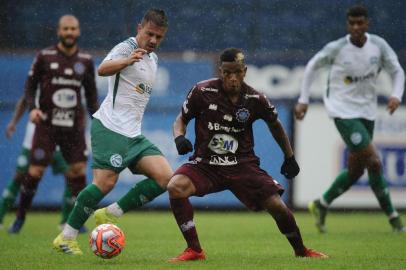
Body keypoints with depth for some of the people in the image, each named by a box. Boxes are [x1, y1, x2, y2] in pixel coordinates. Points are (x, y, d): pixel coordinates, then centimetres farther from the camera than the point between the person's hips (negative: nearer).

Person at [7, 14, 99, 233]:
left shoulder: (85, 61, 8)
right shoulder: (44, 57, -1)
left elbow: (91, 93, 17)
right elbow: (30, 86, 4)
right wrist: (32, 108, -13)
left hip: (74, 125, 3)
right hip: (47, 124, -2)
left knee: (78, 170, -6)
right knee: (35, 172, -7)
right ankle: (20, 218, 10)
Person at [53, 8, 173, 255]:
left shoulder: (153, 59, 19)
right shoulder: (126, 48, -8)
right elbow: (103, 69, -30)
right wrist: (127, 61, -48)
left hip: (133, 133, 8)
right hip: (110, 127, -8)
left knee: (165, 177, -7)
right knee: (105, 183, -18)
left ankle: (110, 215, 1)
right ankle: (66, 238, -5)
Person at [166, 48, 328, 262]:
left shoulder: (255, 99, -5)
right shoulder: (202, 91, -10)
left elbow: (274, 124, 15)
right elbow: (181, 119, 3)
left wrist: (289, 158, 20)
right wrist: (179, 137, -19)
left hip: (243, 164, 1)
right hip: (205, 163, -1)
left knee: (277, 207, -11)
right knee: (175, 187, -29)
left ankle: (301, 250, 19)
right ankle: (194, 250, -16)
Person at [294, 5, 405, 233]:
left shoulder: (379, 45, -3)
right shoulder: (336, 48, -11)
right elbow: (312, 66, 5)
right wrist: (303, 100, 4)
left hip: (367, 113, 5)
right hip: (344, 112, -5)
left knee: (356, 170, 10)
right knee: (374, 161, -15)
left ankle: (322, 205, 29)